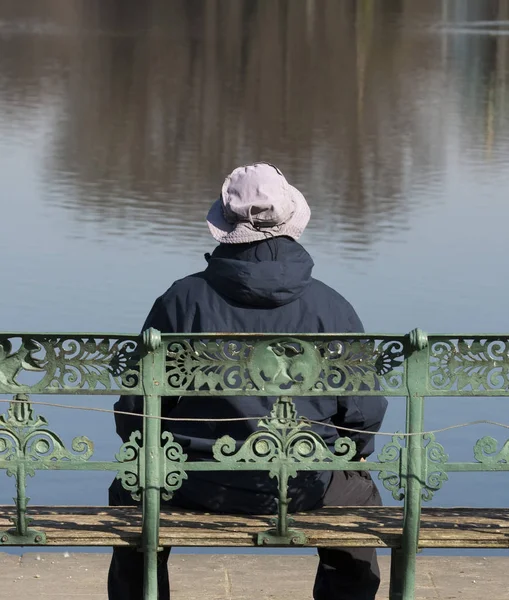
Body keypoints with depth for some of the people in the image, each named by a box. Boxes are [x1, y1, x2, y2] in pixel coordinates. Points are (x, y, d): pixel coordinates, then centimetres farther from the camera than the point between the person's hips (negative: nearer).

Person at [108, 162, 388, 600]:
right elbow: (364, 412, -2)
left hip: (200, 487, 0)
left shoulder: (182, 300, -8)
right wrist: (351, 449, 21)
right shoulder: (331, 308, -7)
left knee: (132, 492, 31)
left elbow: (137, 407, -4)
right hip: (304, 490, 0)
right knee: (359, 493, 33)